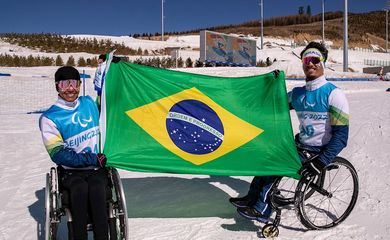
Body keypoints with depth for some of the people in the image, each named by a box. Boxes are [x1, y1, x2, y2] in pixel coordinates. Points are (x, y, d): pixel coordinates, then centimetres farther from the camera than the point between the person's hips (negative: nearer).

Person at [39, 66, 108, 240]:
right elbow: (58, 154, -10)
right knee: (80, 188, -34)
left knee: (96, 188, -31)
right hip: (70, 171, -2)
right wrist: (92, 159, -14)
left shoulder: (89, 103, 10)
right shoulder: (49, 118, -2)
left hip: (96, 168, 2)